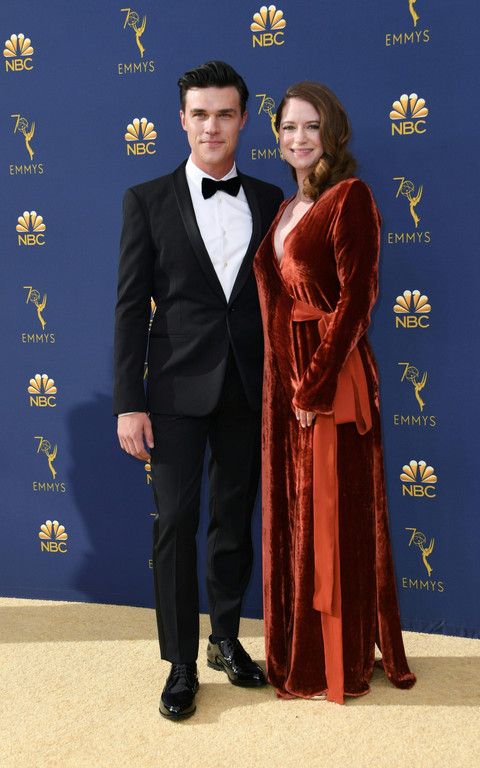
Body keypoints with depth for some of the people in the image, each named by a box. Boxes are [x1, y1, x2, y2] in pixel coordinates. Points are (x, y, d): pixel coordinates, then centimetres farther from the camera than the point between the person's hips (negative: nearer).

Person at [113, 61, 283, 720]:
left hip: (248, 389, 3)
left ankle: (226, 639, 32)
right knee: (175, 523, 0)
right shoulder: (147, 201, 0)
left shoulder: (269, 201, 7)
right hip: (178, 389, -2)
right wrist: (128, 404, -8)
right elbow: (131, 307, -3)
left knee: (234, 521, 13)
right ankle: (182, 665, 16)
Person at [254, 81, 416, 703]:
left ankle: (342, 662, 20)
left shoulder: (350, 197, -8)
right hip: (284, 379, 8)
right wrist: (285, 383, 5)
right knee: (291, 517, 14)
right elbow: (277, 297, 13)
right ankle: (297, 653, 30)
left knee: (334, 516, 2)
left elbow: (355, 300, -16)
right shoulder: (287, 208, 16)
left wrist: (315, 387, -18)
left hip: (331, 379, -8)